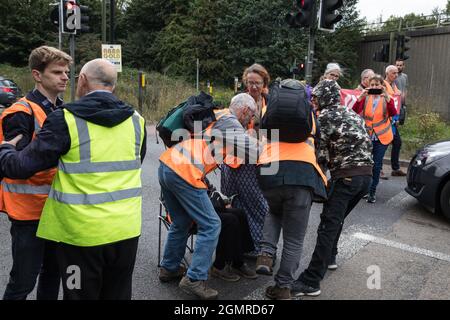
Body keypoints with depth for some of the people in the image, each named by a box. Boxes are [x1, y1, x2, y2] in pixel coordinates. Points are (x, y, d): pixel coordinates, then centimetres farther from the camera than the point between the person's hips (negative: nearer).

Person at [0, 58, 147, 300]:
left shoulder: (66, 119, -14)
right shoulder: (136, 120, 1)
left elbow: (21, 167, -10)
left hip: (82, 233, -4)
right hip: (126, 230, 4)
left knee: (82, 294, 16)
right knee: (118, 295, 21)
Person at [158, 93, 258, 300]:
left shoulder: (216, 115, 22)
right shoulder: (229, 122, -4)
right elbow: (253, 150, -12)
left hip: (166, 165, 9)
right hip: (185, 174, -9)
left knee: (181, 222, 22)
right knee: (210, 226, -1)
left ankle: (169, 268, 35)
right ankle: (194, 280, 1)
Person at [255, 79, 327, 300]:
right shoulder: (308, 110, 25)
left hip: (269, 170, 1)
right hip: (301, 171, -1)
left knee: (274, 213, 32)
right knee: (294, 238, 11)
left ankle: (267, 253, 11)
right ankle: (283, 288, 15)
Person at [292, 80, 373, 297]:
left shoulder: (324, 117, -3)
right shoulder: (353, 114, 22)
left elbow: (320, 153, -7)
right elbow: (367, 144, 22)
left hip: (346, 176, -9)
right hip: (366, 175, 9)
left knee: (328, 226, -10)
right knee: (336, 219, 24)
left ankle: (311, 282, -10)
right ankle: (329, 258, 38)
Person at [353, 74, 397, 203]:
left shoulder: (386, 98, -1)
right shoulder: (365, 97, 1)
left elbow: (393, 113, -18)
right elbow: (355, 111, -15)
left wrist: (387, 96, -28)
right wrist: (360, 97, -28)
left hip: (382, 137, 0)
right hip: (366, 135, 0)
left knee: (377, 164, 2)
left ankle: (372, 192, 14)